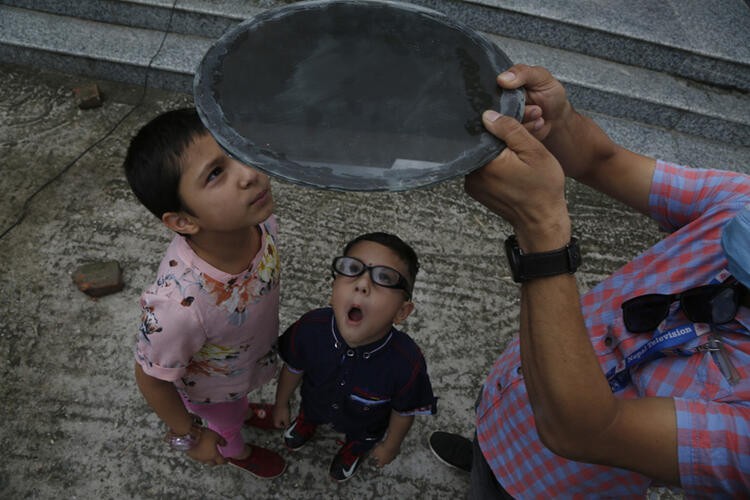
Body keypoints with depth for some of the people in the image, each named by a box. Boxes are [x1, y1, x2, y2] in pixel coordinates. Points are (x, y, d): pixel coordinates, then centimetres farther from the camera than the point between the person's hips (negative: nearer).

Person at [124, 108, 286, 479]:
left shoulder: (257, 219, -32)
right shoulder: (178, 306, -49)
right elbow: (150, 379, -27)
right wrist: (190, 437, -11)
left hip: (249, 358, 4)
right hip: (212, 388, -3)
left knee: (241, 394, 38)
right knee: (227, 424, 32)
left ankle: (245, 410, 73)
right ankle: (236, 452, 67)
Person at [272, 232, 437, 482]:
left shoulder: (407, 364, -45)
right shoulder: (309, 329, -38)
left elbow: (403, 412, -21)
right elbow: (293, 368, -14)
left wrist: (390, 445, -3)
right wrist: (281, 405, 3)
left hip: (364, 425, -1)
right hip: (316, 403, 2)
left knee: (360, 439, 33)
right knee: (309, 410, 36)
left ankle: (353, 450, 68)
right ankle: (307, 422, 71)